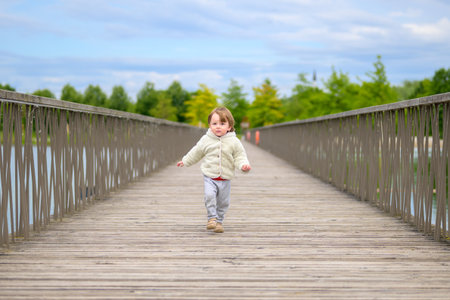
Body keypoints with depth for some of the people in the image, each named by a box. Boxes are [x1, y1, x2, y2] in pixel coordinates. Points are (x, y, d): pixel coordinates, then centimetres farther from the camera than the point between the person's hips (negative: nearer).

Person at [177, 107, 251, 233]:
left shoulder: (234, 142, -5)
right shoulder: (206, 140, -1)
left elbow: (240, 156, -1)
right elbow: (196, 152, 14)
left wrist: (244, 165, -21)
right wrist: (185, 161, 23)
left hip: (225, 179, 1)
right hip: (210, 176, -1)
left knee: (223, 202, 7)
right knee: (209, 195, -21)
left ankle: (219, 221, 24)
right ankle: (212, 218, -9)